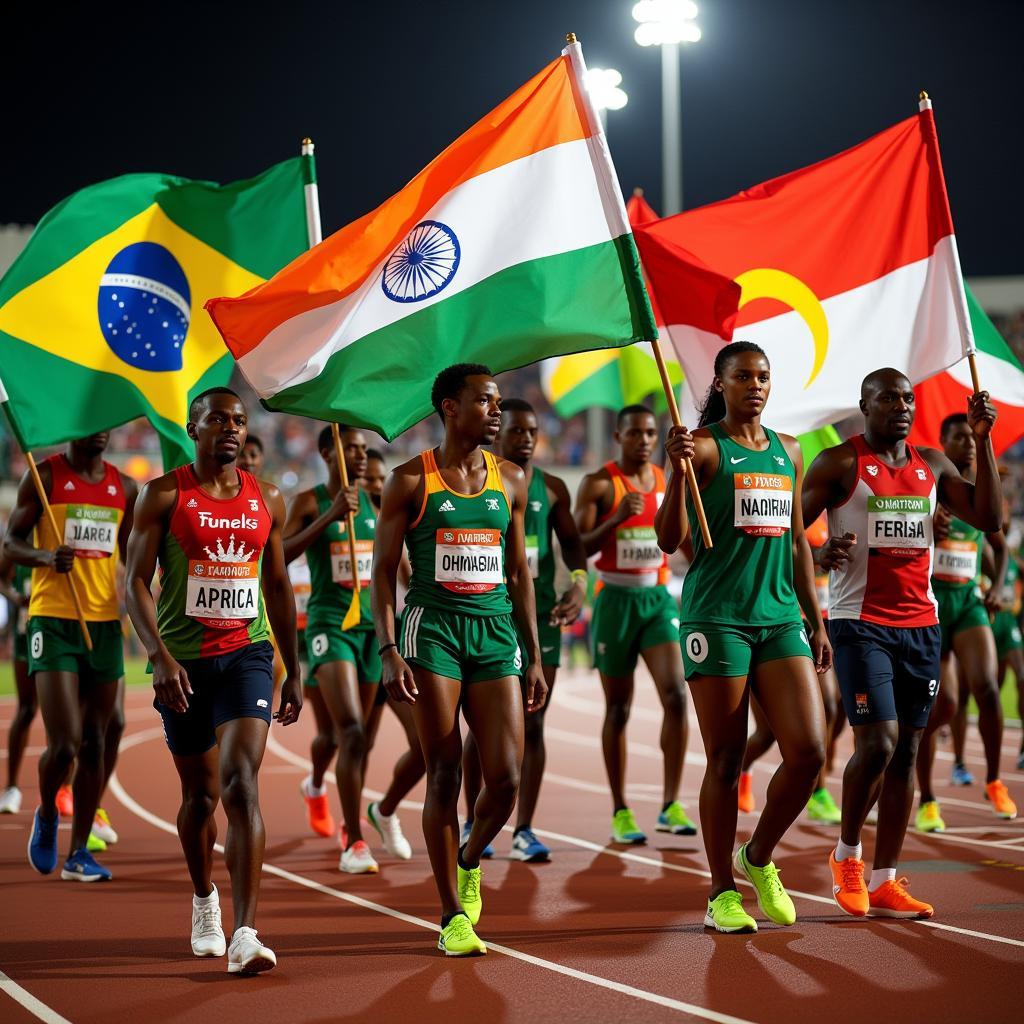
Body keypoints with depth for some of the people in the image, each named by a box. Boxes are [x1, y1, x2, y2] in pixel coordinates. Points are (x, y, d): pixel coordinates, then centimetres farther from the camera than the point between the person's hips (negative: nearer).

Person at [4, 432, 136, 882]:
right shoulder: (45, 477, -2)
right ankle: (46, 816, 19)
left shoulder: (125, 487, 11)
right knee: (64, 744, -11)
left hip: (105, 621, 5)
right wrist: (47, 556, -22)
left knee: (96, 742, 3)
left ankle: (78, 852, 13)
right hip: (54, 620, -5)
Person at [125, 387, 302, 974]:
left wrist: (294, 671, 16)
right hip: (183, 658, -1)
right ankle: (205, 902, 38)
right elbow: (136, 581, -6)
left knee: (242, 784, -16)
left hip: (248, 653, 1)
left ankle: (245, 934, -22)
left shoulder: (268, 501, 9)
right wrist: (160, 656, -19)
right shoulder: (165, 495, -1)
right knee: (200, 794, 11)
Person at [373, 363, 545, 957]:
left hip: (496, 632, 3)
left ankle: (469, 862, 25)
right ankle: (453, 916, 7)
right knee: (445, 776, -2)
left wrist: (534, 657, 12)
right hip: (433, 629, -3)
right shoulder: (412, 480, 0)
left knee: (507, 778, -6)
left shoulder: (510, 480, 12)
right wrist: (389, 650, -11)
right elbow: (384, 569, 0)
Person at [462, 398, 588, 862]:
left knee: (533, 725, 0)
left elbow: (571, 542, 13)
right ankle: (473, 823, 17)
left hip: (540, 615, 2)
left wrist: (579, 581, -6)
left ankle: (524, 832, 4)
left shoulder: (551, 489, 6)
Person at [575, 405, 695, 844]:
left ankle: (670, 806, -7)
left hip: (659, 598, 3)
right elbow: (577, 548, -11)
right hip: (616, 599, -3)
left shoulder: (668, 482, 8)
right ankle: (620, 812, 14)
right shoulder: (598, 484, -5)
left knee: (675, 696, -12)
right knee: (618, 709, 4)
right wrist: (617, 518, -23)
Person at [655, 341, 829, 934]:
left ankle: (760, 859, 18)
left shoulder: (788, 451, 16)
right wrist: (678, 472, -25)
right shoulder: (704, 445, -2)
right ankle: (723, 893, 11)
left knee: (810, 751, -5)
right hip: (717, 616, -5)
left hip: (781, 617, 5)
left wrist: (816, 621, 18)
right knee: (726, 761, 0)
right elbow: (671, 540, -10)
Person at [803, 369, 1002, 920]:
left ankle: (884, 882, 9)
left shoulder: (932, 465, 13)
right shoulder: (839, 463, -3)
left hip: (921, 625, 5)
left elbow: (988, 518, 5)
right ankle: (846, 853, 9)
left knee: (906, 752, 4)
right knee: (877, 743, -15)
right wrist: (821, 554, -25)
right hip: (860, 622, -5)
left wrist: (982, 439, -1)